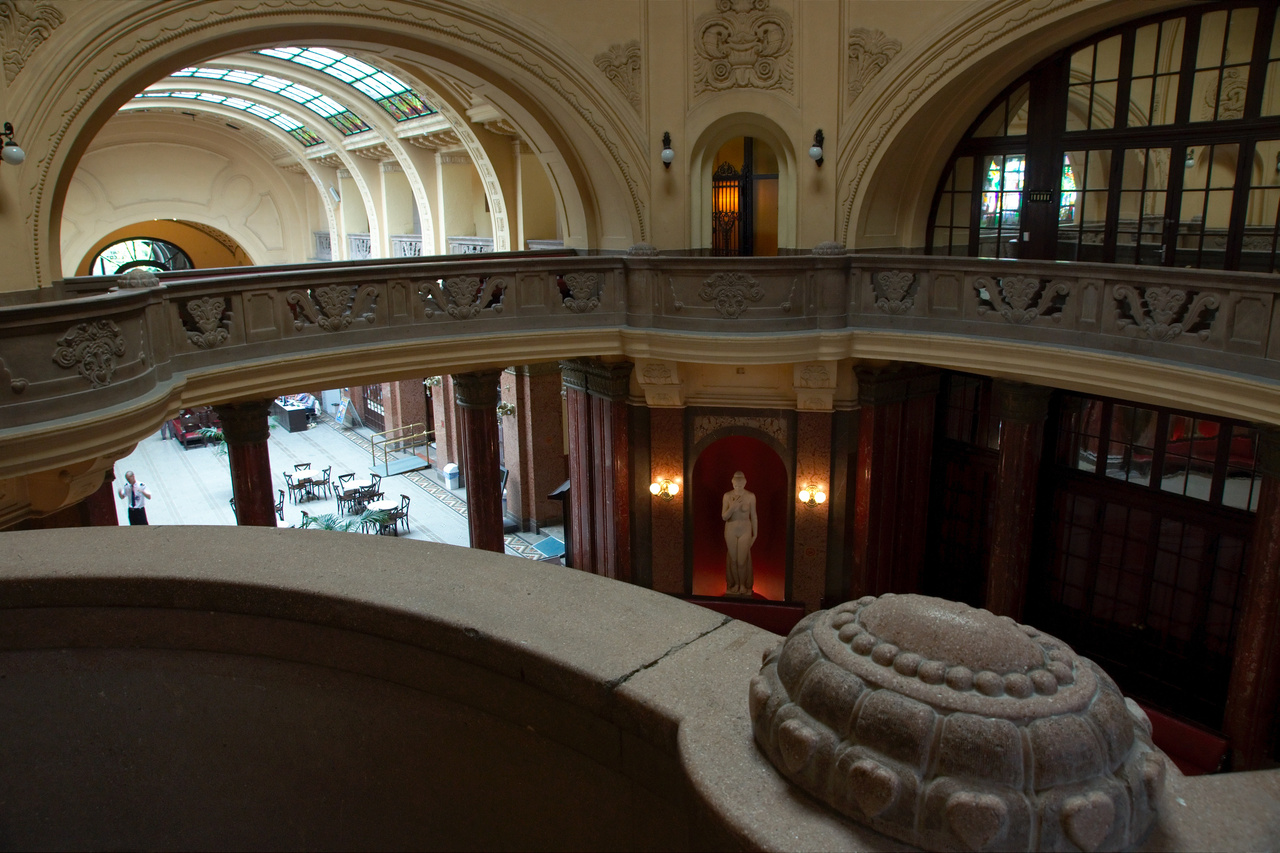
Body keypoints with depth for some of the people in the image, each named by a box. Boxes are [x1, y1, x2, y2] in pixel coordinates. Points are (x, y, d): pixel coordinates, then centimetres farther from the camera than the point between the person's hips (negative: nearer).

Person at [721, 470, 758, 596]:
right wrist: (733, 507, -27)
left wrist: (755, 534, 2)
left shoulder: (751, 496, -13)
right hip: (730, 531, 1)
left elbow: (753, 516, -3)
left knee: (742, 561, 3)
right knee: (733, 560, 13)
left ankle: (743, 585, 27)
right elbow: (724, 517, -9)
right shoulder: (727, 496, -12)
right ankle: (735, 584, 33)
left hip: (745, 531, -1)